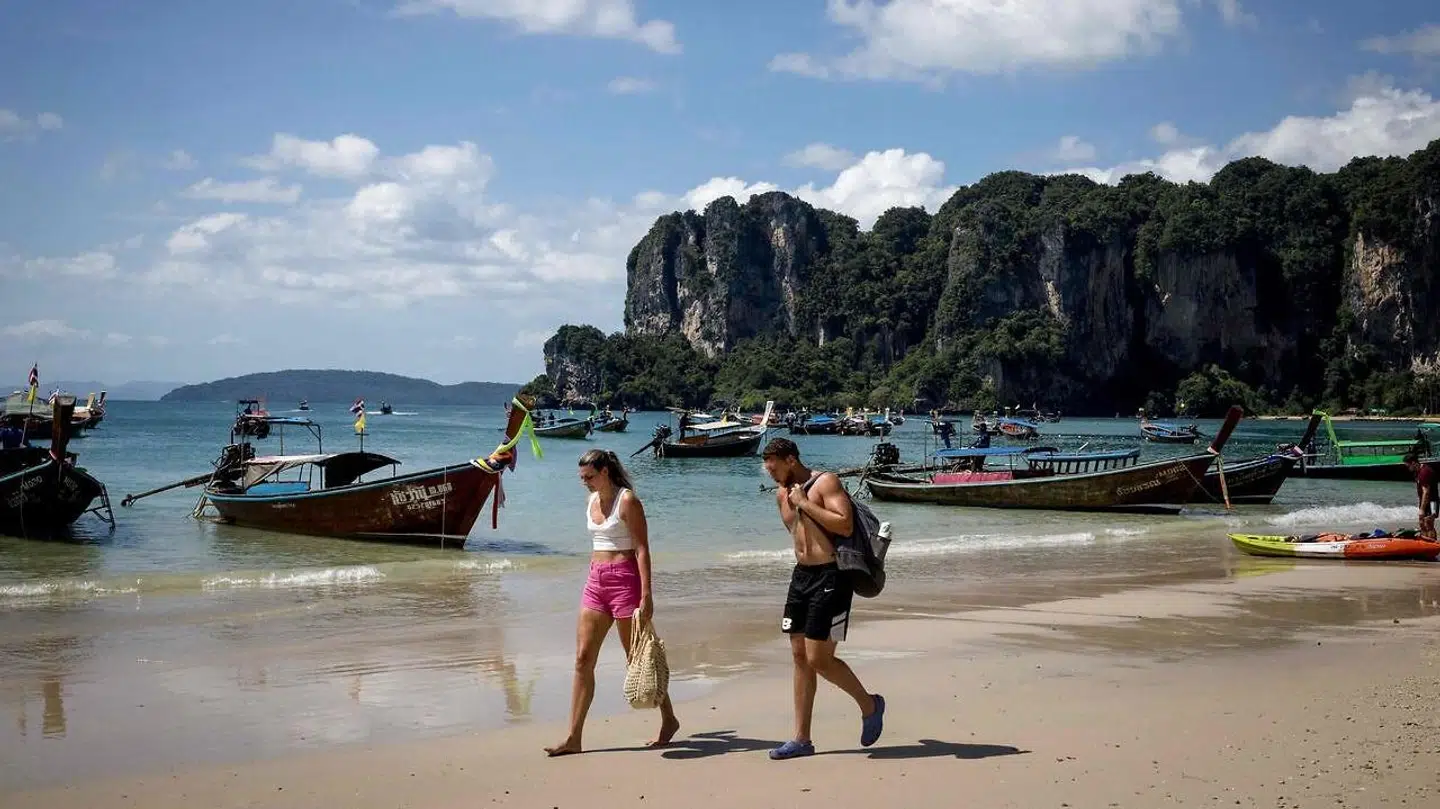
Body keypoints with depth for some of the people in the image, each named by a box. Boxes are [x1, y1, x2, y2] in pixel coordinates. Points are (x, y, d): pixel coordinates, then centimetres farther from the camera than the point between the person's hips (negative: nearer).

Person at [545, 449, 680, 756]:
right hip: (595, 581, 7)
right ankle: (574, 738, 2)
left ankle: (669, 720, 21)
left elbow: (642, 550, -14)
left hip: (624, 579, -7)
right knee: (583, 659, 1)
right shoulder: (591, 501, 12)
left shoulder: (627, 501, -10)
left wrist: (646, 596, -20)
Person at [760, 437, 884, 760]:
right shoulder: (782, 495, 13)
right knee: (799, 657, 7)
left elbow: (845, 525, -23)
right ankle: (801, 739, 12)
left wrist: (805, 503, -19)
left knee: (819, 659, -9)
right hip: (801, 575, 8)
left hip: (830, 578, -8)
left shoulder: (826, 482, -10)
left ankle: (869, 705, 15)